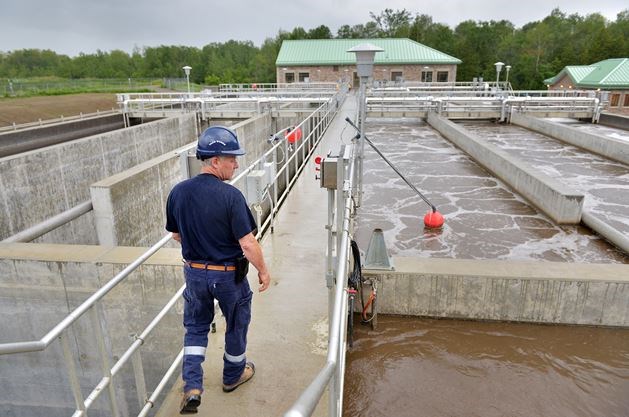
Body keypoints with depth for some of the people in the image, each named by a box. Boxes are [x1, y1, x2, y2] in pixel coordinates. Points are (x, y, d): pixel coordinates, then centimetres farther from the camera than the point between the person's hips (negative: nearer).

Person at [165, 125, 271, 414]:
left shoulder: (178, 192, -8)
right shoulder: (230, 196, -25)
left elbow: (176, 235, 5)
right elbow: (248, 243, -23)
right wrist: (263, 271, -8)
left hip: (194, 272, 4)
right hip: (228, 275, -4)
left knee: (196, 327, 23)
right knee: (236, 325, 21)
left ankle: (192, 387, 15)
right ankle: (233, 375, 41)